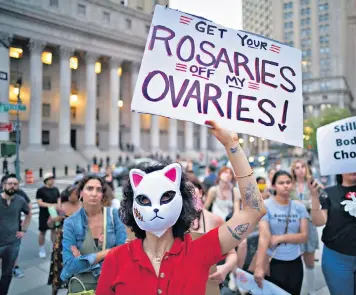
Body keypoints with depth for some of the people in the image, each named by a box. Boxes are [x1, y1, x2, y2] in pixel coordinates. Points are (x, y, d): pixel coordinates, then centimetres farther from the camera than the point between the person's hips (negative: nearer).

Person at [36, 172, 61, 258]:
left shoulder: (56, 189, 6)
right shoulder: (40, 190, -8)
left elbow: (59, 199, 11)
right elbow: (39, 202, -13)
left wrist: (58, 205, -10)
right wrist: (50, 205, -23)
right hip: (44, 215, -4)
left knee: (54, 230, 10)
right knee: (42, 232, 6)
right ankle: (41, 249, 19)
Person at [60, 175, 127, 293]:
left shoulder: (114, 215, -10)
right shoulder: (71, 223, -11)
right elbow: (70, 265, -14)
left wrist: (83, 260, -19)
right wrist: (106, 253, -19)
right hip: (82, 285, -1)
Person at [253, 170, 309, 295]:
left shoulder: (300, 207, 0)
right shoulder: (265, 205, -12)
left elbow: (304, 236, -1)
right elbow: (263, 236, -20)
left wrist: (280, 238, -16)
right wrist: (259, 266, -26)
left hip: (295, 262, 4)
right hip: (273, 262, -4)